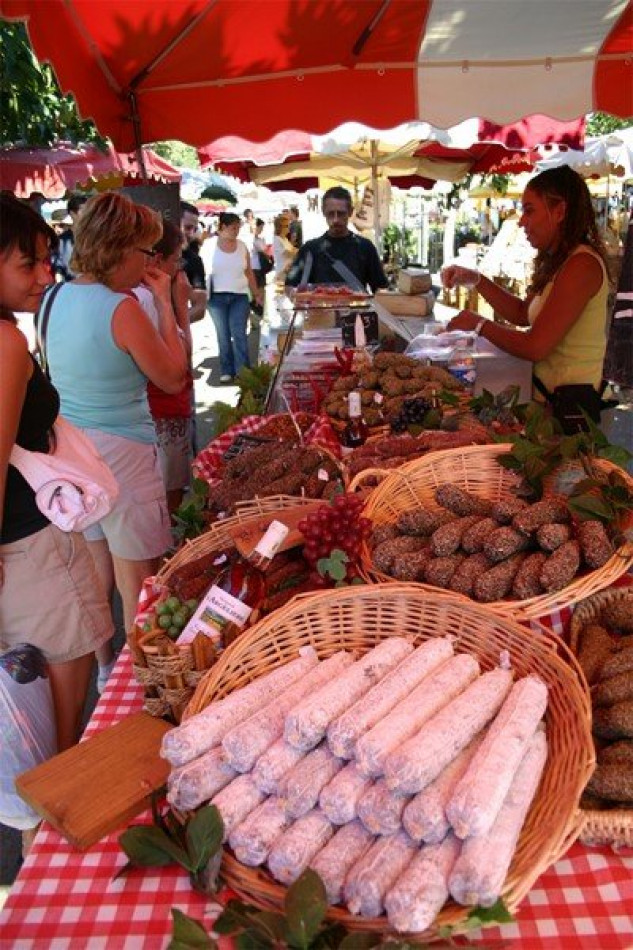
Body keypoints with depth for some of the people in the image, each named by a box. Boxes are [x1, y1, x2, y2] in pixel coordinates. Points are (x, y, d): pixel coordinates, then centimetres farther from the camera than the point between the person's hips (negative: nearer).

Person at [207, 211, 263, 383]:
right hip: (217, 297, -1)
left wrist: (256, 293, 12)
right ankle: (227, 371, 15)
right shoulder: (210, 245, -2)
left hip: (240, 296, 1)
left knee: (239, 335, -5)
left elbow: (249, 272, 13)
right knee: (223, 336, 6)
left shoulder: (242, 246, 7)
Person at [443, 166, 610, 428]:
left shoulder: (582, 264, -21)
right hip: (547, 390, 9)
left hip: (570, 400, -9)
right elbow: (523, 313, 16)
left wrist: (478, 324, -10)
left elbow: (535, 347, -24)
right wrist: (476, 280, 6)